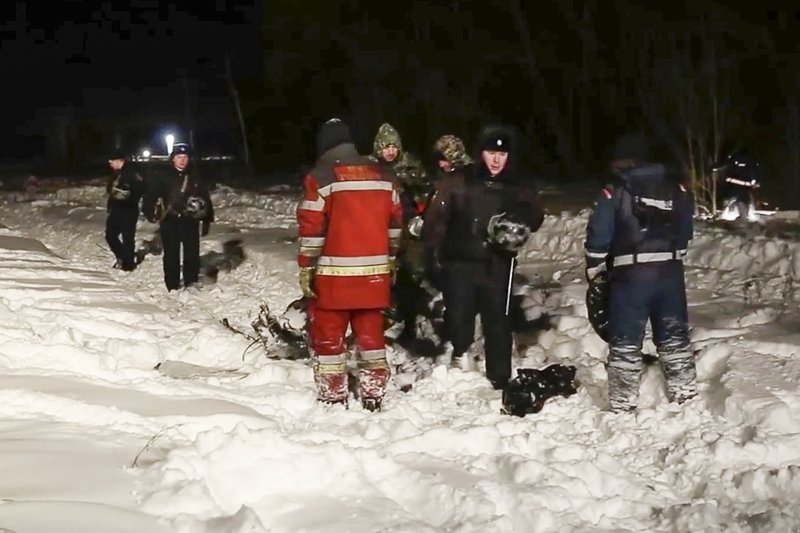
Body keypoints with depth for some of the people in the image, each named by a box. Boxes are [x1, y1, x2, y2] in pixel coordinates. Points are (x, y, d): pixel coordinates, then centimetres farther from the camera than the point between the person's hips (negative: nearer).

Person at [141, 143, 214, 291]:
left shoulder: (196, 176, 2)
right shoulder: (164, 177, -2)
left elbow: (205, 199, 6)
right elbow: (150, 195, 3)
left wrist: (207, 221, 5)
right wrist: (150, 213, -4)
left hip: (190, 221, 1)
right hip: (170, 221, -1)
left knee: (192, 254, 3)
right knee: (171, 255, 4)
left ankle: (191, 283, 16)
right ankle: (173, 287, 11)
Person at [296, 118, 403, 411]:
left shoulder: (321, 176, -8)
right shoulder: (380, 175, 8)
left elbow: (312, 227, -13)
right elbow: (394, 222, 12)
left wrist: (306, 269, -7)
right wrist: (390, 260, 21)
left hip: (334, 274, -5)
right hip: (374, 273, 5)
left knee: (328, 335, 7)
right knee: (371, 333, 14)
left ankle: (332, 397, 10)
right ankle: (373, 395, 19)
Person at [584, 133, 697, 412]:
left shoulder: (614, 192, -8)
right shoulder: (677, 189, 6)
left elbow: (598, 236, -7)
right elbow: (685, 232, 14)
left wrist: (594, 271, 7)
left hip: (629, 275, -4)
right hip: (670, 272, 4)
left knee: (625, 341, 4)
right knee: (674, 335, 17)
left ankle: (623, 403, 6)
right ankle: (685, 393, 24)